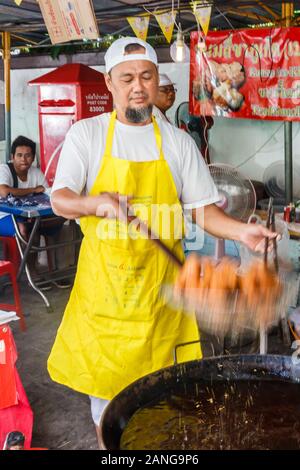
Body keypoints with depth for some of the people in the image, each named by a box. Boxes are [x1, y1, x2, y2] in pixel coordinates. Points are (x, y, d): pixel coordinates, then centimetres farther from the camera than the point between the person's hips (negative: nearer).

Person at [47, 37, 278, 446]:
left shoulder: (178, 142, 3)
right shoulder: (86, 134, -1)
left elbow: (202, 208, 2)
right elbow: (60, 201, -7)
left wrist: (240, 231, -16)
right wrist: (98, 203, -28)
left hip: (158, 280, 1)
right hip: (103, 278, 0)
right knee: (103, 371, 10)